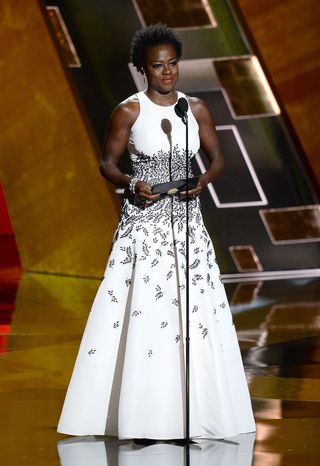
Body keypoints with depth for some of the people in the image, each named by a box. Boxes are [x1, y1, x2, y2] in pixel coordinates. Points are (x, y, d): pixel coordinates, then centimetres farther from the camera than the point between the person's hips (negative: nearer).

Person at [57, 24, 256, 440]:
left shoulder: (196, 109, 6)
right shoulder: (129, 111, -3)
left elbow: (217, 159, 13)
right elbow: (107, 164, 1)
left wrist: (203, 181, -8)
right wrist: (130, 184, -18)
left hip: (186, 220, 4)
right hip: (143, 221, -3)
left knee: (193, 311, -2)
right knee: (142, 311, -10)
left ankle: (189, 416, 4)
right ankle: (143, 419, -7)